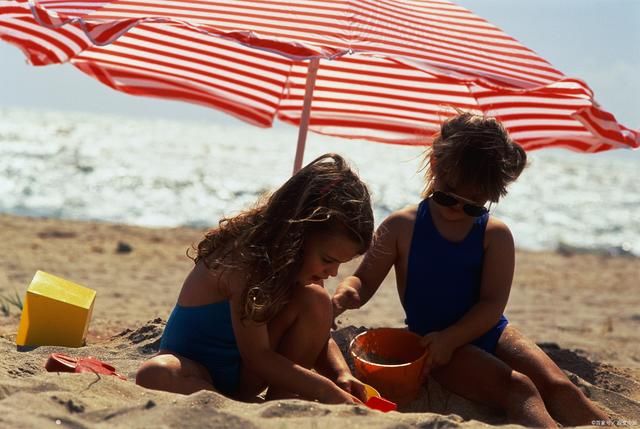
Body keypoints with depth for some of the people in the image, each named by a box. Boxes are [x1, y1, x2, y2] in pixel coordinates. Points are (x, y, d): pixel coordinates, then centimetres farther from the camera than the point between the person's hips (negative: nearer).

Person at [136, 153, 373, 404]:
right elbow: (257, 355, -27)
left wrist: (341, 374, -19)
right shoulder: (245, 254, -28)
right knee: (156, 375, -41)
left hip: (244, 378, 6)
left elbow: (317, 334, 2)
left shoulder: (298, 262, -6)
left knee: (315, 300, -16)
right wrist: (326, 391, -29)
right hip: (195, 376, -6)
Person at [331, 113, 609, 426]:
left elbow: (493, 303, -7)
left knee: (559, 387, -17)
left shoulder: (495, 235, 0)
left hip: (489, 331, 4)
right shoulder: (402, 227, -2)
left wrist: (449, 338, -21)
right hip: (436, 340, -4)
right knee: (518, 389, -28)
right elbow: (364, 281, 0)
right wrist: (347, 293, -25)